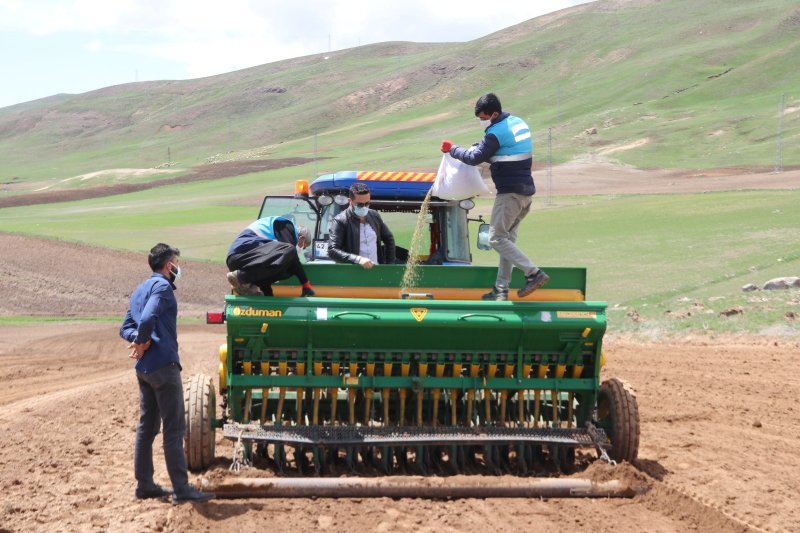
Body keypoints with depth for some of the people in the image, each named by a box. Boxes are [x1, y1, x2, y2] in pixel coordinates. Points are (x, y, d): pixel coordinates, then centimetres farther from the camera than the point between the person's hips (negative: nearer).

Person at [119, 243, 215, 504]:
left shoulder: (140, 290, 18)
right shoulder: (162, 286, -11)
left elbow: (125, 327, 13)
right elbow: (147, 319, -27)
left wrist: (139, 340, -6)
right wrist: (143, 342, -10)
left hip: (144, 368, 9)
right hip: (163, 365, -9)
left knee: (147, 426, 13)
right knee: (174, 428, -7)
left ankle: (144, 484, 18)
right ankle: (181, 489, -8)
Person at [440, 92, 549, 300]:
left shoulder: (496, 132, -16)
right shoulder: (519, 123, 13)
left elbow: (475, 158, -14)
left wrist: (453, 149, 2)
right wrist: (476, 147, 13)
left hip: (510, 193, -9)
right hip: (527, 191, 9)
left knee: (496, 238, -6)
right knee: (507, 238, 11)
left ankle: (533, 273, -16)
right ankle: (501, 289, 11)